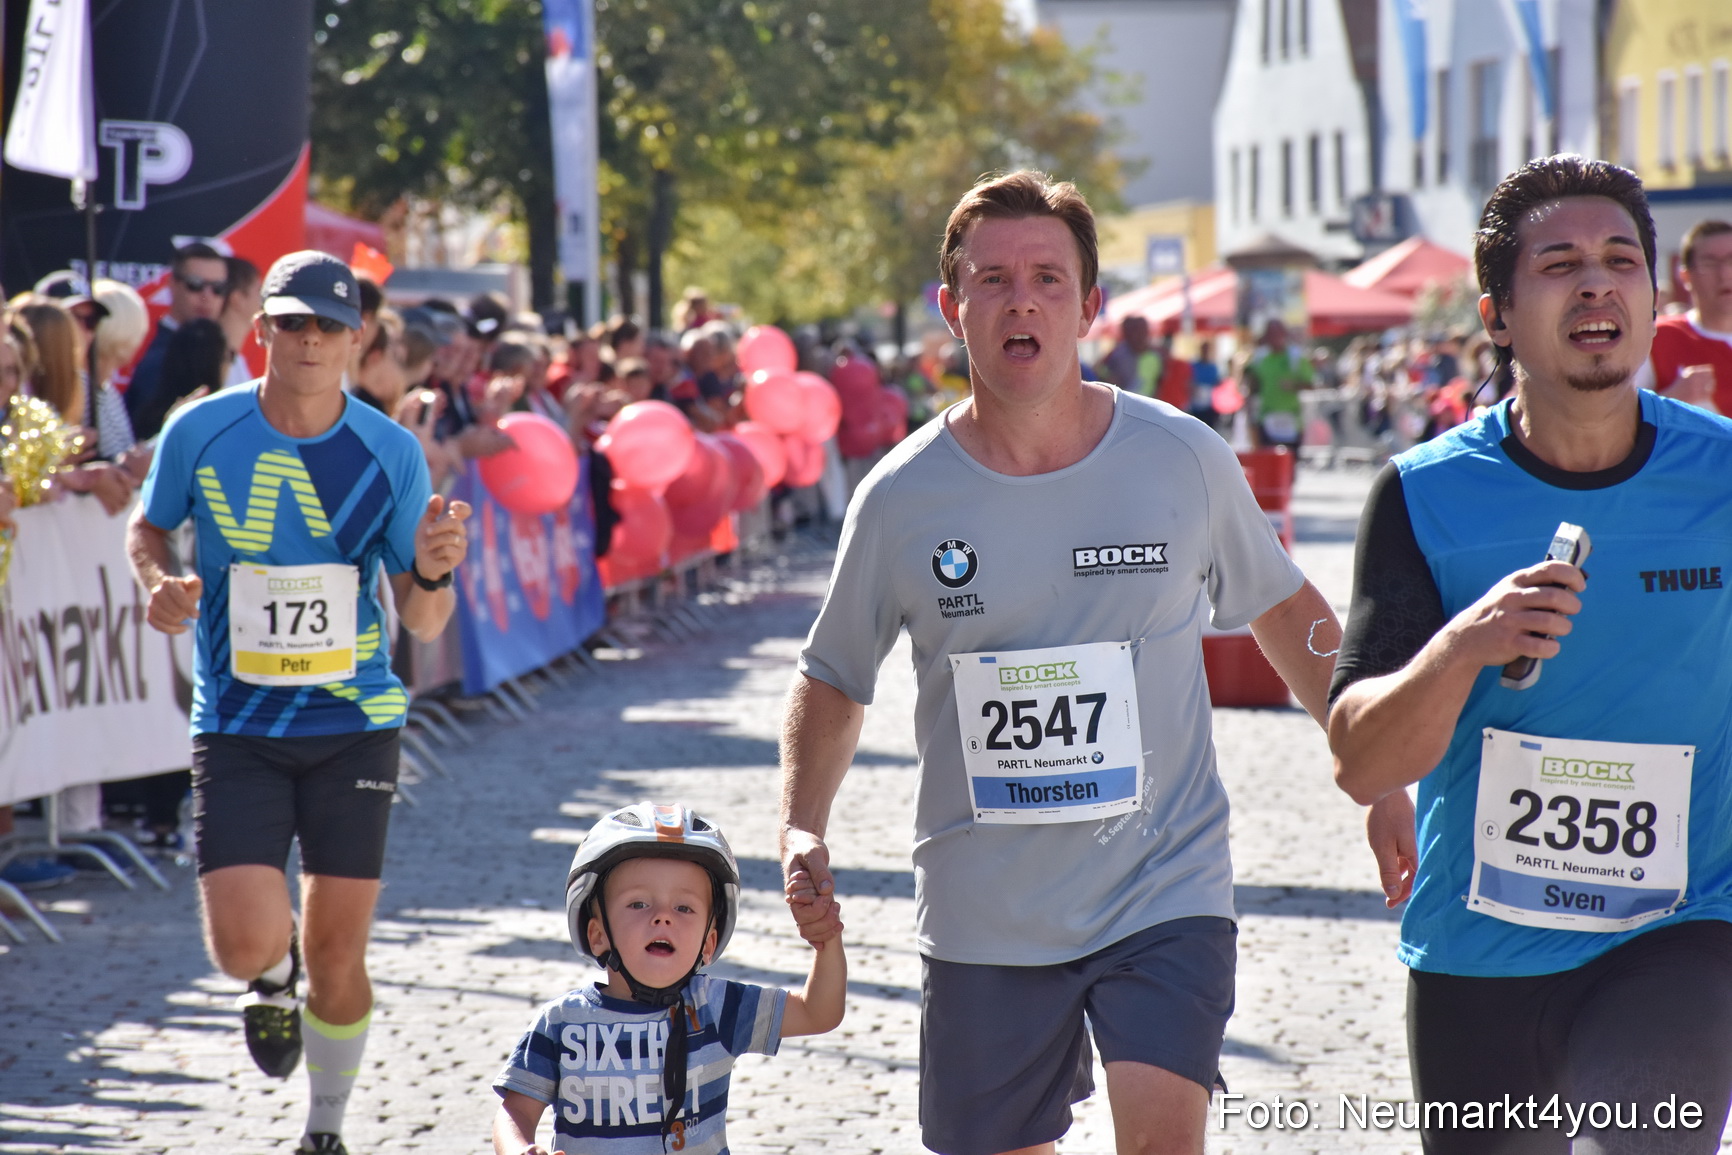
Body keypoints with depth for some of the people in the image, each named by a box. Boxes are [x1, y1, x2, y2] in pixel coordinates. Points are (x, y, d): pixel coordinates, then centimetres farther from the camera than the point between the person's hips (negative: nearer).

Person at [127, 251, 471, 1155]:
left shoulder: (391, 453, -5)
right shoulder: (201, 432, -5)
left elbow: (423, 623, 0)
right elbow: (147, 525, 13)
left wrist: (431, 573, -23)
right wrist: (160, 581, -8)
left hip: (354, 725, 1)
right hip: (236, 729, 0)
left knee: (336, 955, 3)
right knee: (246, 944, -14)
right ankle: (272, 976, 25)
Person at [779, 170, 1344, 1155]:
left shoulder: (1185, 461, -5)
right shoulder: (902, 499, -5)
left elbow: (1286, 611, 12)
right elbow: (834, 680, 10)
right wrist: (804, 833, -5)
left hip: (1166, 889, -1)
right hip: (984, 916, 1)